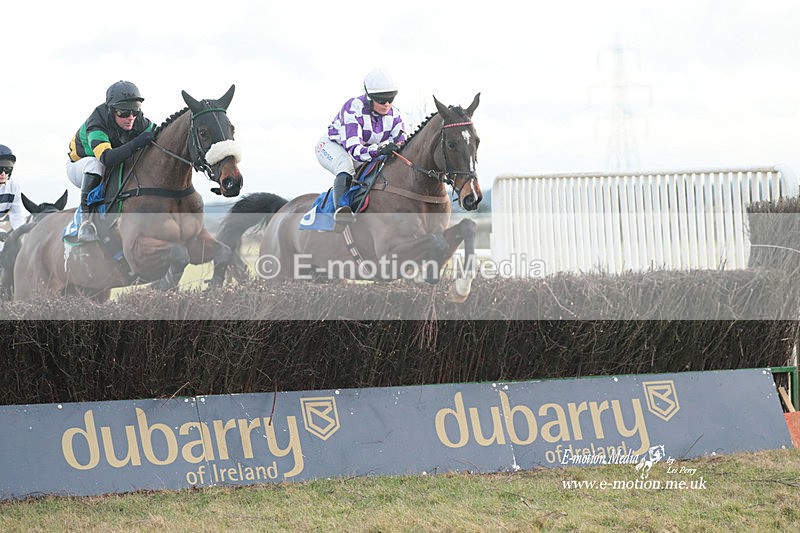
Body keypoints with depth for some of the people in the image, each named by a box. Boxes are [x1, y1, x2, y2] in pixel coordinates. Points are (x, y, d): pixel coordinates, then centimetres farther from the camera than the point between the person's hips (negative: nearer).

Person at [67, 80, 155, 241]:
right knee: (94, 163, -39)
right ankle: (86, 217, -35)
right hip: (79, 166, -5)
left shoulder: (139, 122, -20)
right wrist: (137, 143, -61)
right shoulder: (96, 126, -38)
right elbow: (107, 158, -54)